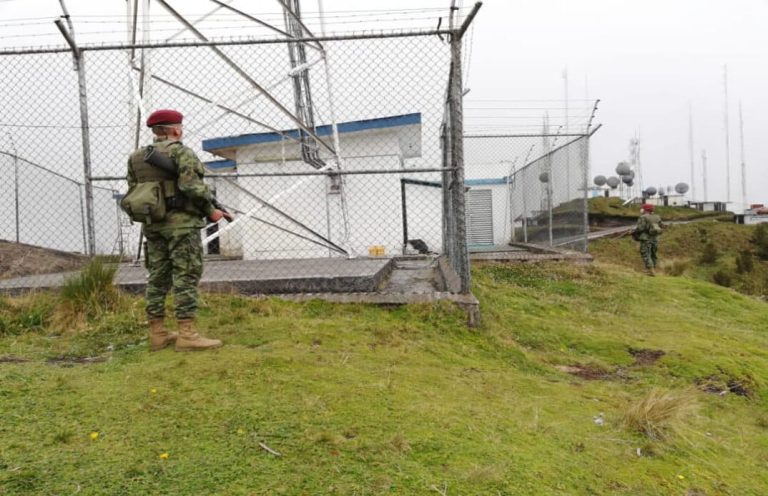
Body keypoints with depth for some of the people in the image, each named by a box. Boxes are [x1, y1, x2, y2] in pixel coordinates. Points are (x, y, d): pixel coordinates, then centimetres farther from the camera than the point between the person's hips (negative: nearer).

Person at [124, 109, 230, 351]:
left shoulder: (136, 157, 15)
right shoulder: (181, 152, -7)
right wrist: (211, 210, -7)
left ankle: (157, 334, 15)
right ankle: (187, 334, -9)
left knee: (158, 277, 10)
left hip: (152, 224, 7)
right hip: (180, 222, -7)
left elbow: (132, 192, 14)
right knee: (186, 276, -7)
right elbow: (192, 186, -17)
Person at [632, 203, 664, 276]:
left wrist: (633, 232, -1)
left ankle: (651, 271, -8)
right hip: (655, 239, 7)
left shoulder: (643, 217, -12)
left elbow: (640, 228, -18)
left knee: (646, 255, -3)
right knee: (653, 254, 17)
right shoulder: (656, 217, 8)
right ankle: (653, 269, 22)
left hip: (646, 239, -7)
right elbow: (662, 226, 11)